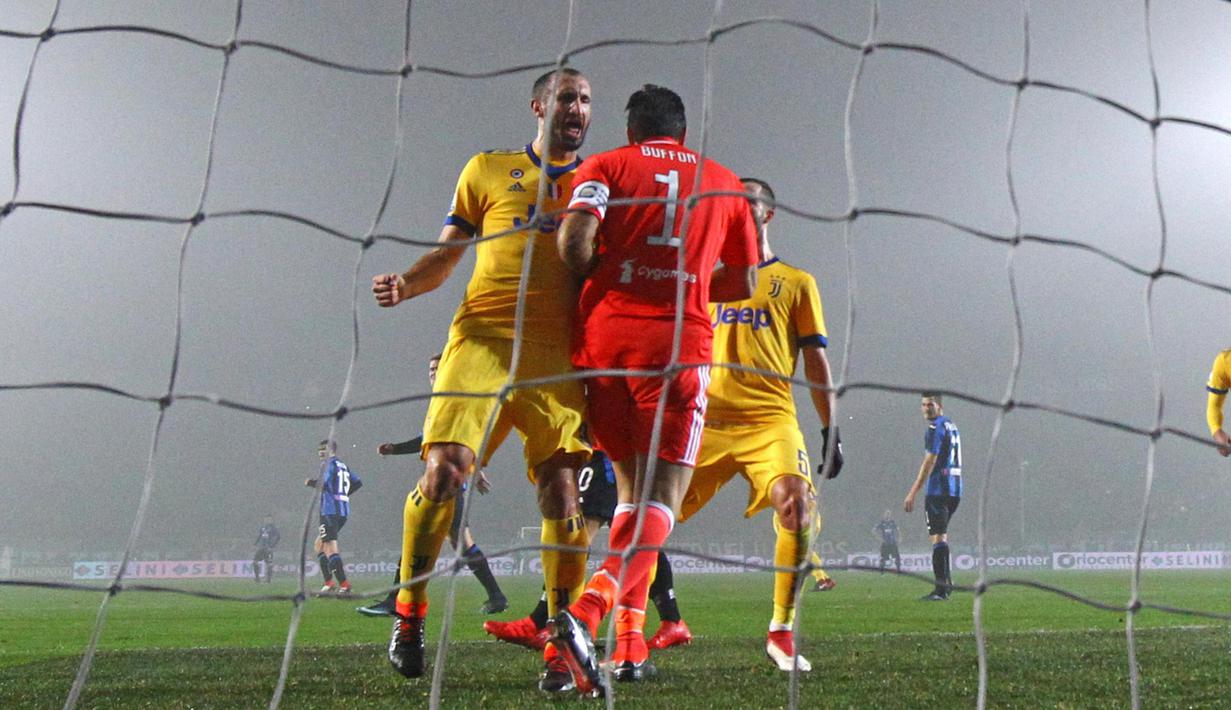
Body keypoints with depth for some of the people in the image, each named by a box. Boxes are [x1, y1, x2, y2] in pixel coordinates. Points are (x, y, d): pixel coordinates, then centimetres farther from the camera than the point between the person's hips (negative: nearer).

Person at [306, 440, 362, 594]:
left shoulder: (328, 464, -5)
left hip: (330, 510, -9)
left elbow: (323, 483, -19)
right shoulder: (343, 466, 19)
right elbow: (358, 482, 19)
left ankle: (344, 584, -20)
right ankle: (329, 583, 11)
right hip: (343, 511, 9)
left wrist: (310, 483, 0)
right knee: (319, 544, 19)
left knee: (331, 548, -10)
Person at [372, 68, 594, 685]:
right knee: (444, 469, -14)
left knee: (561, 486, -10)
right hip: (482, 338, -1)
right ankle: (409, 612, 6)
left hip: (558, 352, 1)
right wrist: (405, 282, -3)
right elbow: (446, 255, 17)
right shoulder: (488, 170, 17)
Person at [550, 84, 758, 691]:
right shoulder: (723, 182, 19)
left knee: (631, 487, 15)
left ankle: (629, 642, 10)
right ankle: (588, 612, -29)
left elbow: (574, 239, -7)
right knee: (661, 497, -5)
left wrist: (603, 281, 11)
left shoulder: (606, 167, 12)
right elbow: (742, 284, 22)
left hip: (602, 338, 2)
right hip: (676, 344, -1)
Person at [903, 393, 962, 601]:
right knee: (942, 535, 21)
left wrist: (912, 494, -18)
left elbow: (929, 463, -17)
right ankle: (946, 581, 25)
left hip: (938, 490, -9)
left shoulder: (935, 429, -11)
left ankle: (941, 589, -14)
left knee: (938, 537, -10)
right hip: (955, 489, 9)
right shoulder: (952, 426, 18)